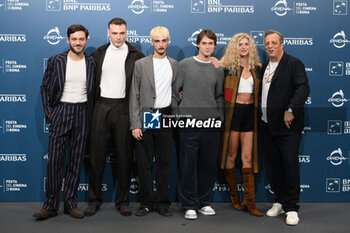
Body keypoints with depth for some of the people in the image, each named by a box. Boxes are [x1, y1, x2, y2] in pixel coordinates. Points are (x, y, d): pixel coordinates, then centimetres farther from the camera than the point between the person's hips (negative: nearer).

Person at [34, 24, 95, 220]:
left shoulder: (91, 63, 6)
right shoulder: (56, 61, 2)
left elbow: (94, 90, 10)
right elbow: (45, 88, 6)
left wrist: (91, 113, 2)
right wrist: (49, 113, -2)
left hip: (82, 113, 1)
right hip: (60, 111, -1)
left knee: (76, 160, 5)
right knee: (55, 159, -3)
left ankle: (71, 204, 15)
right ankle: (51, 205, 7)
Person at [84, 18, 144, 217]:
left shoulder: (136, 55, 1)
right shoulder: (99, 54, 9)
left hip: (124, 108, -2)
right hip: (102, 107, 2)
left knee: (125, 155, 4)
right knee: (97, 154, 5)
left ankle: (123, 200, 16)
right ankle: (94, 199, 17)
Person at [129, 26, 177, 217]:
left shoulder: (175, 65, 9)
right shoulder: (140, 64, 2)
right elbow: (134, 96, -2)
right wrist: (135, 124, -8)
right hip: (145, 117, -2)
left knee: (164, 162, 6)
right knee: (144, 162, 2)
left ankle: (162, 202, 17)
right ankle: (146, 202, 15)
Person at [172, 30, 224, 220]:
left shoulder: (217, 70, 12)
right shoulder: (185, 65, 4)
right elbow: (174, 91, 4)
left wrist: (220, 118, 9)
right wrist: (178, 113, -2)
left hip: (211, 123, 3)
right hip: (189, 122, -3)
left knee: (209, 164, 7)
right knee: (189, 164, 0)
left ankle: (204, 202, 22)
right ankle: (190, 205, 11)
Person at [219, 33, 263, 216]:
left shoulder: (257, 68, 11)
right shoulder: (227, 67, 0)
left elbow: (260, 92, 16)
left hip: (250, 112, 3)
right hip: (233, 112, -3)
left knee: (248, 158, 2)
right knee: (231, 155, 4)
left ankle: (249, 201, 5)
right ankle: (234, 196, 20)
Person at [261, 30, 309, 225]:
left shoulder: (294, 63, -5)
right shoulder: (265, 67, 16)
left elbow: (303, 88, -17)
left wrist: (291, 110, -26)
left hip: (288, 125, -6)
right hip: (268, 125, 7)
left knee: (290, 164, -4)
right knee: (272, 165, 10)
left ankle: (291, 208, 6)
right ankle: (280, 202, 24)